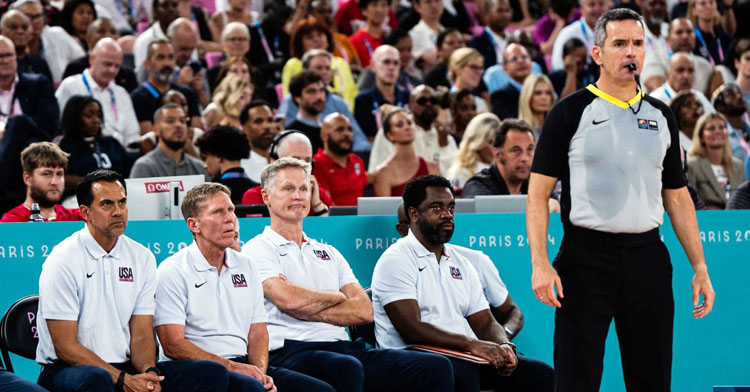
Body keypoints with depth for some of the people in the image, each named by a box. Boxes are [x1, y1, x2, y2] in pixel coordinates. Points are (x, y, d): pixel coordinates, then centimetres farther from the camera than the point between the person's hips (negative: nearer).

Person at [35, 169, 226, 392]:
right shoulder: (63, 261, -8)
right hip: (68, 371, -6)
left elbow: (142, 336, 8)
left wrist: (149, 372, -15)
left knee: (211, 374, -13)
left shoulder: (142, 258, 10)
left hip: (127, 368, 6)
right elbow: (65, 347, -12)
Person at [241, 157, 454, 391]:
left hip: (344, 348, 6)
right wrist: (337, 297, 7)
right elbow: (287, 299, -11)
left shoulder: (329, 254, 27)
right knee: (347, 368, -42)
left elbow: (364, 310, 12)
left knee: (436, 367, -14)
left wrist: (308, 308, -2)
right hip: (291, 352, -6)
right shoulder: (258, 250, 8)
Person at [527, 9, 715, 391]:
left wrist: (700, 267, 10)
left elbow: (677, 196, 17)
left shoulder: (660, 116, 13)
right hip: (586, 256, -4)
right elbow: (538, 192, -3)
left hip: (647, 258, 4)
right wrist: (540, 264, -14)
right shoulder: (570, 113, 0)